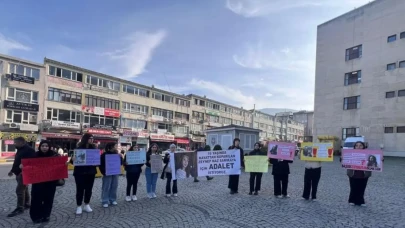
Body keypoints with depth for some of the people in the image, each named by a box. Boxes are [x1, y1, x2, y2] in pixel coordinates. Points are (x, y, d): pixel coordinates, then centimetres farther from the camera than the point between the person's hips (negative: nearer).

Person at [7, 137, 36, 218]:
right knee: (24, 189, 16)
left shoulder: (29, 150, -18)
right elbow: (16, 162, 24)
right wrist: (12, 170, 25)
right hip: (19, 173, 10)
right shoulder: (20, 150, 14)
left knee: (19, 190, -8)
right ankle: (27, 204, 26)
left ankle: (20, 208, -2)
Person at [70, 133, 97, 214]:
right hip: (80, 173, -3)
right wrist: (72, 160, -28)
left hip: (91, 172, 4)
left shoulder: (93, 148, 3)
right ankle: (79, 206, 17)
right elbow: (73, 160, -6)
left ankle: (87, 205, 24)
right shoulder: (79, 148, -7)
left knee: (89, 189, 10)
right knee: (80, 189, 4)